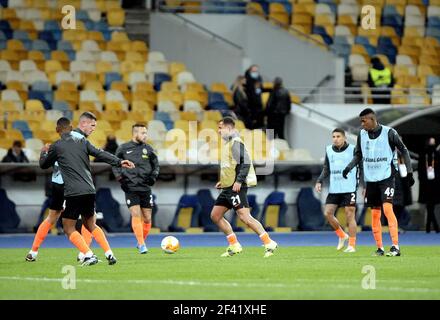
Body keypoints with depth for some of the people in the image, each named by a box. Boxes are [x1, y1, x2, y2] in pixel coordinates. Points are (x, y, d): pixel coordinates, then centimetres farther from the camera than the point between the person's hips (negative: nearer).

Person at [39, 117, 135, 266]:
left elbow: (43, 164, 17)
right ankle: (109, 254, 8)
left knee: (69, 228, 4)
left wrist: (44, 152, 38)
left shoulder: (56, 147, 2)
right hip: (90, 191, 5)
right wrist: (119, 162, -3)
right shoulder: (82, 141, 13)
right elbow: (100, 153, 1)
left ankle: (89, 255, -15)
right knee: (90, 224, 22)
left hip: (73, 192, -5)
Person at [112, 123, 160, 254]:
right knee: (136, 214, -14)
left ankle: (141, 242, 22)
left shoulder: (148, 149, 7)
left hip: (145, 188, 3)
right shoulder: (123, 148, 1)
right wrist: (120, 177, -4)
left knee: (147, 218, 2)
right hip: (131, 188, -3)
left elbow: (156, 164, 18)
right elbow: (115, 164, 10)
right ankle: (141, 245, -12)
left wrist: (153, 176, 2)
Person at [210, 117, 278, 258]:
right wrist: (223, 181, 21)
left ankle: (269, 244, -13)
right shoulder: (228, 143, 19)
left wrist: (239, 181, -25)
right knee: (215, 215, 10)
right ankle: (234, 245, 13)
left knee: (245, 217, -16)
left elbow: (245, 162, -21)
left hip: (237, 187, -11)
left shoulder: (235, 142, -12)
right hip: (228, 187, 11)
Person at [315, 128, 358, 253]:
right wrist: (319, 181, 4)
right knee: (328, 213, -2)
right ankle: (342, 236, 19)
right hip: (334, 189, 5)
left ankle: (352, 245, 2)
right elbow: (326, 169, 18)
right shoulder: (329, 150, 9)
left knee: (350, 215, -4)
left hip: (349, 189, -5)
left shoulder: (353, 149, -4)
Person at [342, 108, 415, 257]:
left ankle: (396, 247, -23)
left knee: (387, 208, -20)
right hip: (370, 179, 5)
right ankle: (379, 248, 14)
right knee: (375, 214, 5)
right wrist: (349, 167, -2)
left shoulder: (389, 133, -8)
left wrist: (409, 172, -5)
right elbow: (358, 155, 16)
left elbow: (404, 151, 0)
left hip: (386, 177, -5)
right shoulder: (362, 135, 5)